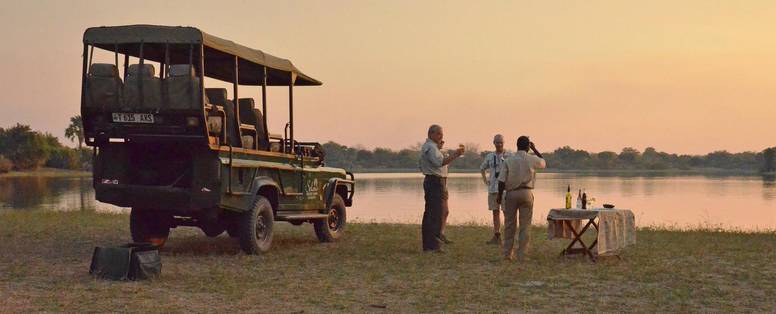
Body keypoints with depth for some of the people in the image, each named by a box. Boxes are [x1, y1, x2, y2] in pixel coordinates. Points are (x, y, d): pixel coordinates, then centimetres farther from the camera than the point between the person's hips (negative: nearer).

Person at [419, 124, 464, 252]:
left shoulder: (426, 147, 20)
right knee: (435, 214, -12)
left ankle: (427, 245, 17)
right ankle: (432, 245, -14)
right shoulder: (431, 147, -14)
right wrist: (454, 155, -35)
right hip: (436, 181, -11)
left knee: (429, 213, 12)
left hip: (430, 181, 11)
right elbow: (439, 162, -30)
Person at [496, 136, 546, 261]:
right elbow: (544, 163, 20)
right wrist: (535, 149, 23)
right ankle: (521, 254, 2)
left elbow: (502, 180, -6)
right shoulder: (532, 159, -3)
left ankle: (508, 253, 12)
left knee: (509, 224, 10)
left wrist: (499, 195, 5)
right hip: (526, 193, -1)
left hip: (511, 193, 1)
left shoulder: (508, 161, -3)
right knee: (524, 225, 4)